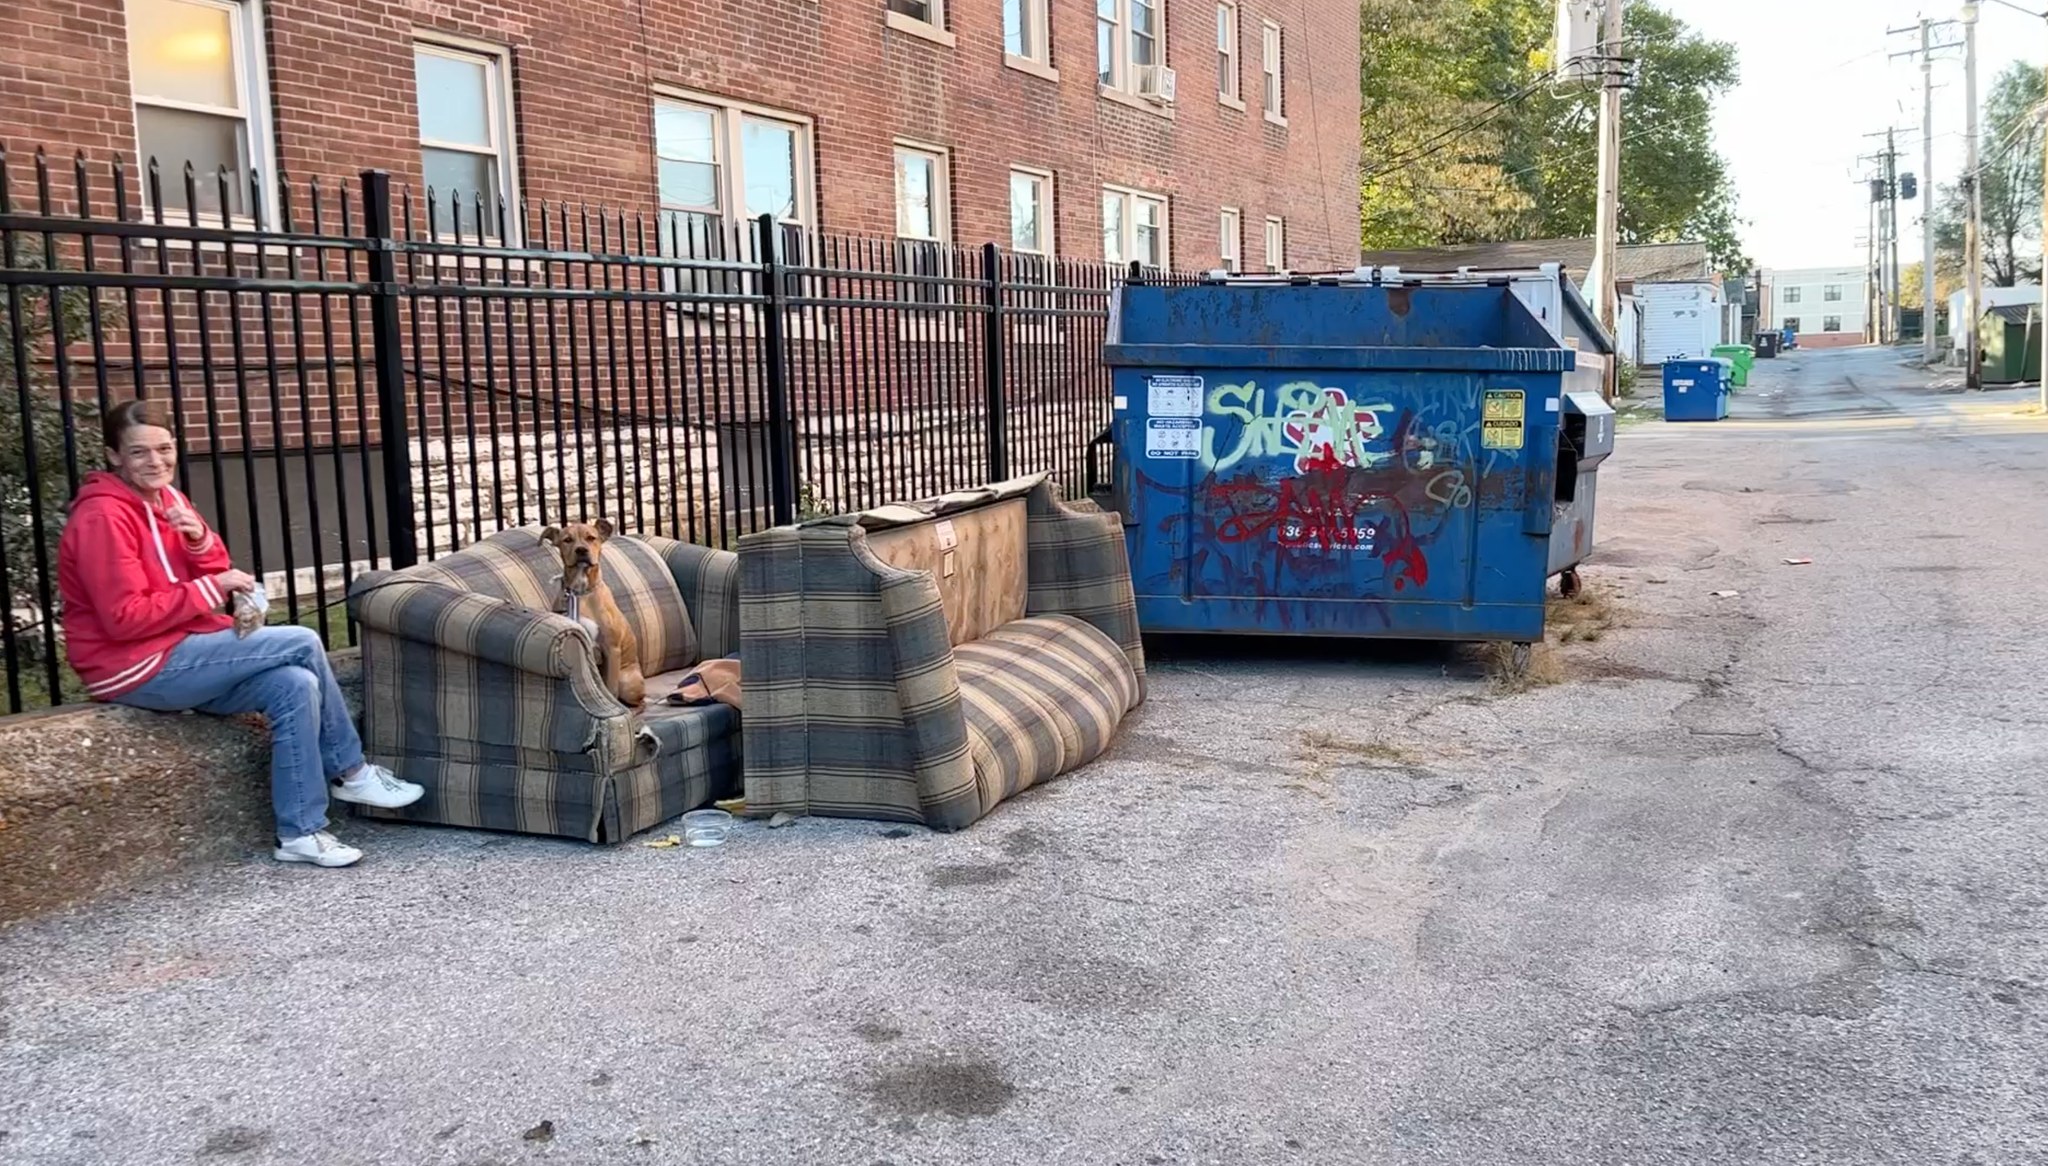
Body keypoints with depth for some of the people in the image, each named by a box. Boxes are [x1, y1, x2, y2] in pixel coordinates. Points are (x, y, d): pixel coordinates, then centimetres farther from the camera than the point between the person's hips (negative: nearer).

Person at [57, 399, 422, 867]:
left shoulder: (166, 499, 11)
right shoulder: (102, 517, -15)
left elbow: (212, 579, 11)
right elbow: (125, 619, -22)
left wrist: (201, 542, -10)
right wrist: (212, 588, -17)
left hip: (179, 657, 8)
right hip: (137, 669, -8)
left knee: (296, 685, -14)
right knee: (303, 644, -16)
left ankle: (300, 833, -8)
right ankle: (351, 773, -4)